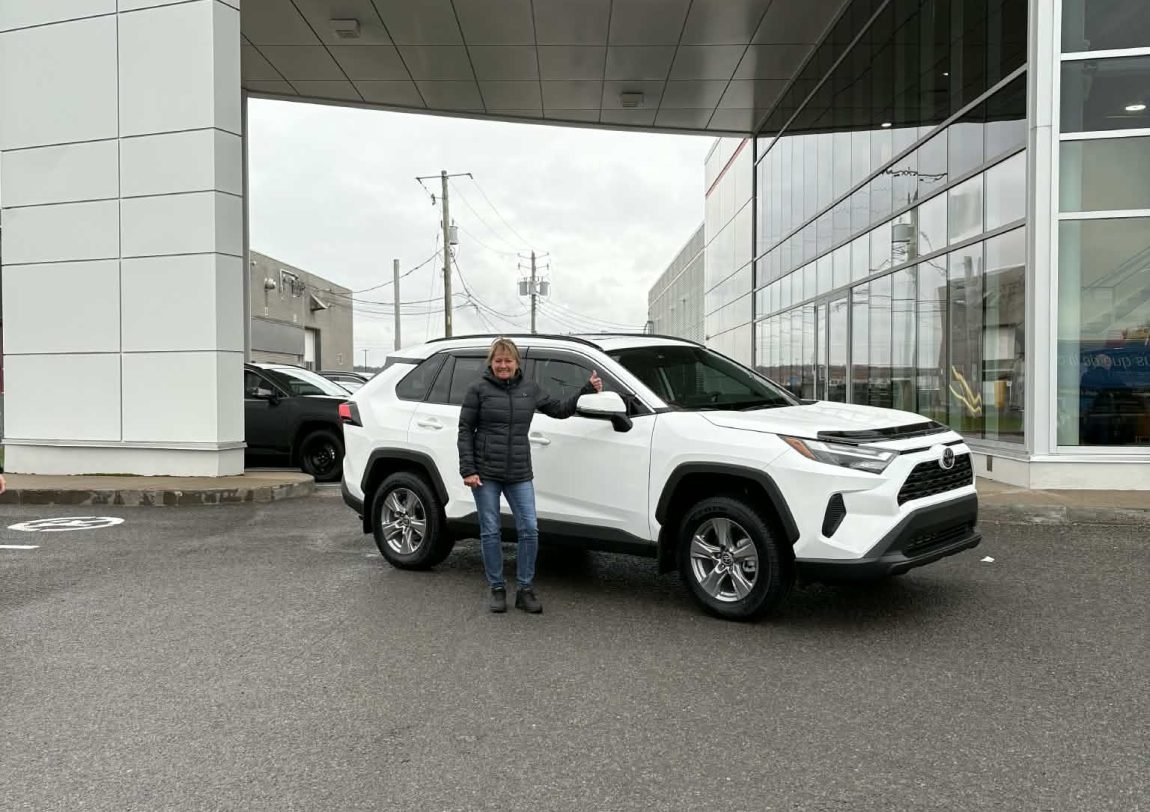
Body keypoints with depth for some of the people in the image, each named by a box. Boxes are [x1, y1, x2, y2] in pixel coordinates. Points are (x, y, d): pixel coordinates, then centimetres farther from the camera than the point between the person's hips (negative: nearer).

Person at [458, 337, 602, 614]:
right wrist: (468, 470, -9)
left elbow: (560, 409, 17)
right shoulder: (479, 390, -1)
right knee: (490, 532, 4)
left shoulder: (529, 389, 9)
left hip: (519, 474, 3)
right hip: (485, 473, -3)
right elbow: (465, 430, -2)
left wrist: (588, 389, 7)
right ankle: (497, 589, 18)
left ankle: (525, 589, 12)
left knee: (529, 530, -1)